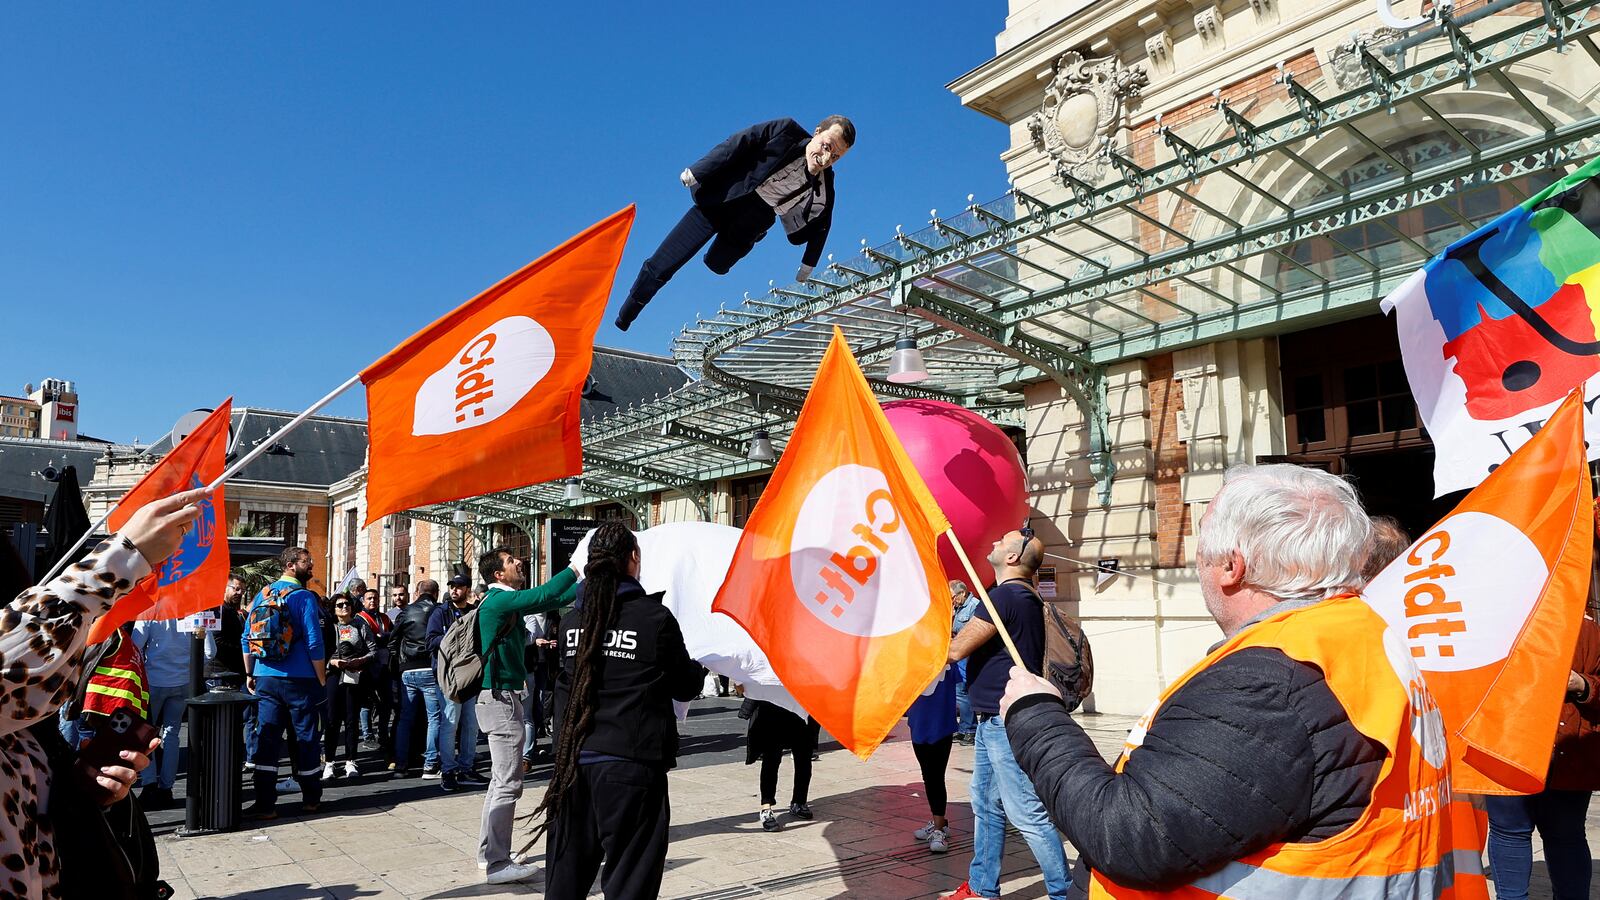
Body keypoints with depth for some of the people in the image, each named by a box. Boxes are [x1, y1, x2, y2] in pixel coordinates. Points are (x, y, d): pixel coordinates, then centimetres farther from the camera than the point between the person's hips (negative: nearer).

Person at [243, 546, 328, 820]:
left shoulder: (262, 594, 7)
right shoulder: (304, 597, -10)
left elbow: (247, 639, 8)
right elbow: (314, 644, -13)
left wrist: (250, 674, 17)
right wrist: (322, 680, -5)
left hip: (265, 679, 4)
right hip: (300, 681, -4)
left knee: (266, 738, 5)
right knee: (306, 739, 7)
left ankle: (264, 803, 4)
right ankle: (310, 799, 19)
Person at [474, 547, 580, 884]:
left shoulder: (507, 601, 13)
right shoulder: (499, 600, -16)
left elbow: (553, 600, 18)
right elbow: (545, 595, -26)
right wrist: (577, 568, -15)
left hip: (501, 696, 10)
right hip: (502, 698, -10)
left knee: (501, 779, 16)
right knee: (508, 783, -8)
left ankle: (489, 853, 25)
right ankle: (497, 863, -4)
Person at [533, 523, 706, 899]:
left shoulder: (573, 618, 4)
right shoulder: (655, 617, -10)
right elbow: (686, 687, 0)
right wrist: (699, 668, 22)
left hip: (573, 760, 5)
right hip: (630, 763, -5)